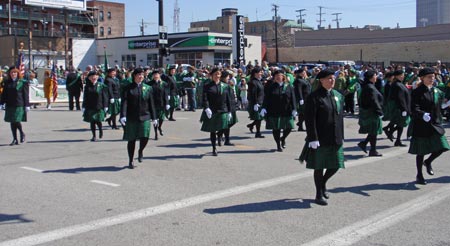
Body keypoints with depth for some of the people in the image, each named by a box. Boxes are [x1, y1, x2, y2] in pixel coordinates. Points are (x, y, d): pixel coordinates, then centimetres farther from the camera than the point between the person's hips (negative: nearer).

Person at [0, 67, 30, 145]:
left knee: (17, 121, -11)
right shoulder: (7, 82, 10)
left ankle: (22, 133, 18)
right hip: (10, 105, 4)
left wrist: (27, 105, -5)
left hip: (19, 105, -4)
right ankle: (15, 139, 14)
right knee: (12, 122, 6)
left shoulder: (23, 82, -1)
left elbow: (26, 94, -2)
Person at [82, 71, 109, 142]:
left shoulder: (101, 85, -1)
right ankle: (94, 136, 15)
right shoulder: (87, 87, 6)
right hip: (90, 107, 2)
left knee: (98, 121, -5)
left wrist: (105, 107, -3)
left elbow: (105, 96, 0)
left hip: (99, 107, -2)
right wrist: (84, 107, 4)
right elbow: (85, 97, 8)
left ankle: (101, 130, 28)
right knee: (92, 122, 4)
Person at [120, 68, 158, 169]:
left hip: (145, 117, 1)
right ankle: (131, 161, 21)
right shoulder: (128, 88, 1)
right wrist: (123, 116, -19)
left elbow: (151, 104, 11)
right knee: (131, 140, 5)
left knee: (145, 137, -11)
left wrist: (154, 118, 11)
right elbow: (124, 102, -7)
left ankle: (140, 151, 23)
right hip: (131, 118, -1)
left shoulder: (148, 88, 8)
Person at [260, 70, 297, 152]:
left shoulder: (288, 87, 6)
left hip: (286, 112, 1)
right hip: (274, 112, -1)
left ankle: (283, 138, 31)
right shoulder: (270, 87, 4)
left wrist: (294, 109, -6)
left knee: (288, 127, 0)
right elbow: (266, 99, 0)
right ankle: (278, 145, 17)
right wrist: (264, 108, -11)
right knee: (276, 129, 2)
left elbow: (293, 99, 3)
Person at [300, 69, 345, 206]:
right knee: (319, 167, 4)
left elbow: (340, 117, 14)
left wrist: (341, 137, 11)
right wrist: (313, 139, -18)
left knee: (336, 165, 9)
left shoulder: (338, 96, 10)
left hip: (335, 139, 6)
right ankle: (319, 194, 19)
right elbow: (310, 120, -14)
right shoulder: (314, 97, -10)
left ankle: (323, 183, 37)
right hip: (320, 139, -6)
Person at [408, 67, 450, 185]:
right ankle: (419, 175, 20)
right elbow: (414, 109, -19)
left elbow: (439, 107, 18)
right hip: (421, 126, -5)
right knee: (421, 152, 4)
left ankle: (428, 162, 28)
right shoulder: (417, 92, -10)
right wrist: (423, 115, -37)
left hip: (435, 125, 5)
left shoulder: (437, 92, 8)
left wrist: (439, 121, 17)